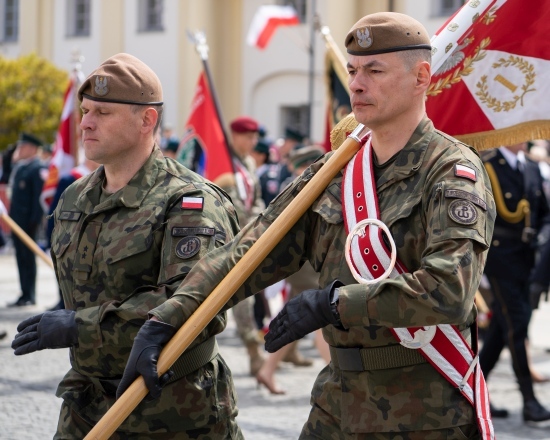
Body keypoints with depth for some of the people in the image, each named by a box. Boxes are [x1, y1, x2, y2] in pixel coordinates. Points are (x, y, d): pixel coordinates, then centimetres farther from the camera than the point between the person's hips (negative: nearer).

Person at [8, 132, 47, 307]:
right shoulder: (19, 167, 16)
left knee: (28, 257, -4)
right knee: (21, 257, 10)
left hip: (28, 221, -9)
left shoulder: (38, 168, -11)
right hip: (17, 220, 9)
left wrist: (35, 220, -19)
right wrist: (10, 216, 14)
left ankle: (29, 296, 1)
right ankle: (25, 294, 15)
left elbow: (40, 195, -16)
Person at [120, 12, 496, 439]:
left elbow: (448, 291, -26)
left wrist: (331, 303, -23)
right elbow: (248, 253, 2)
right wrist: (164, 320, -9)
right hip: (339, 404, 6)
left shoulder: (454, 173, -12)